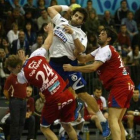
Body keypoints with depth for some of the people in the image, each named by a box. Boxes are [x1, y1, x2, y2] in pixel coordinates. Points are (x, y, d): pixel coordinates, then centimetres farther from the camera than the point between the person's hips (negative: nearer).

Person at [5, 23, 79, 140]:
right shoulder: (36, 56, -1)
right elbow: (48, 43, 18)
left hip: (53, 101, -5)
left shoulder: (22, 75, -9)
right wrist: (50, 30, 37)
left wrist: (22, 61, 33)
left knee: (45, 128, 16)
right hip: (67, 95, 5)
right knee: (67, 125, 22)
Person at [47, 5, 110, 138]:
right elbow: (50, 8, 21)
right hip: (54, 63, 5)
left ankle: (104, 122, -3)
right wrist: (66, 7, 16)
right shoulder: (61, 21, 8)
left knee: (82, 94, -8)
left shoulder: (81, 34, -5)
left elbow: (81, 50, -22)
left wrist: (73, 33, -27)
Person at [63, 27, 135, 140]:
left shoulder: (106, 50, -9)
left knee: (113, 120, -15)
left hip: (119, 85, -10)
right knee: (118, 121, 11)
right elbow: (84, 59, 17)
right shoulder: (102, 49, 22)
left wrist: (72, 68, -16)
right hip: (127, 85, 10)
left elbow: (93, 67, -21)